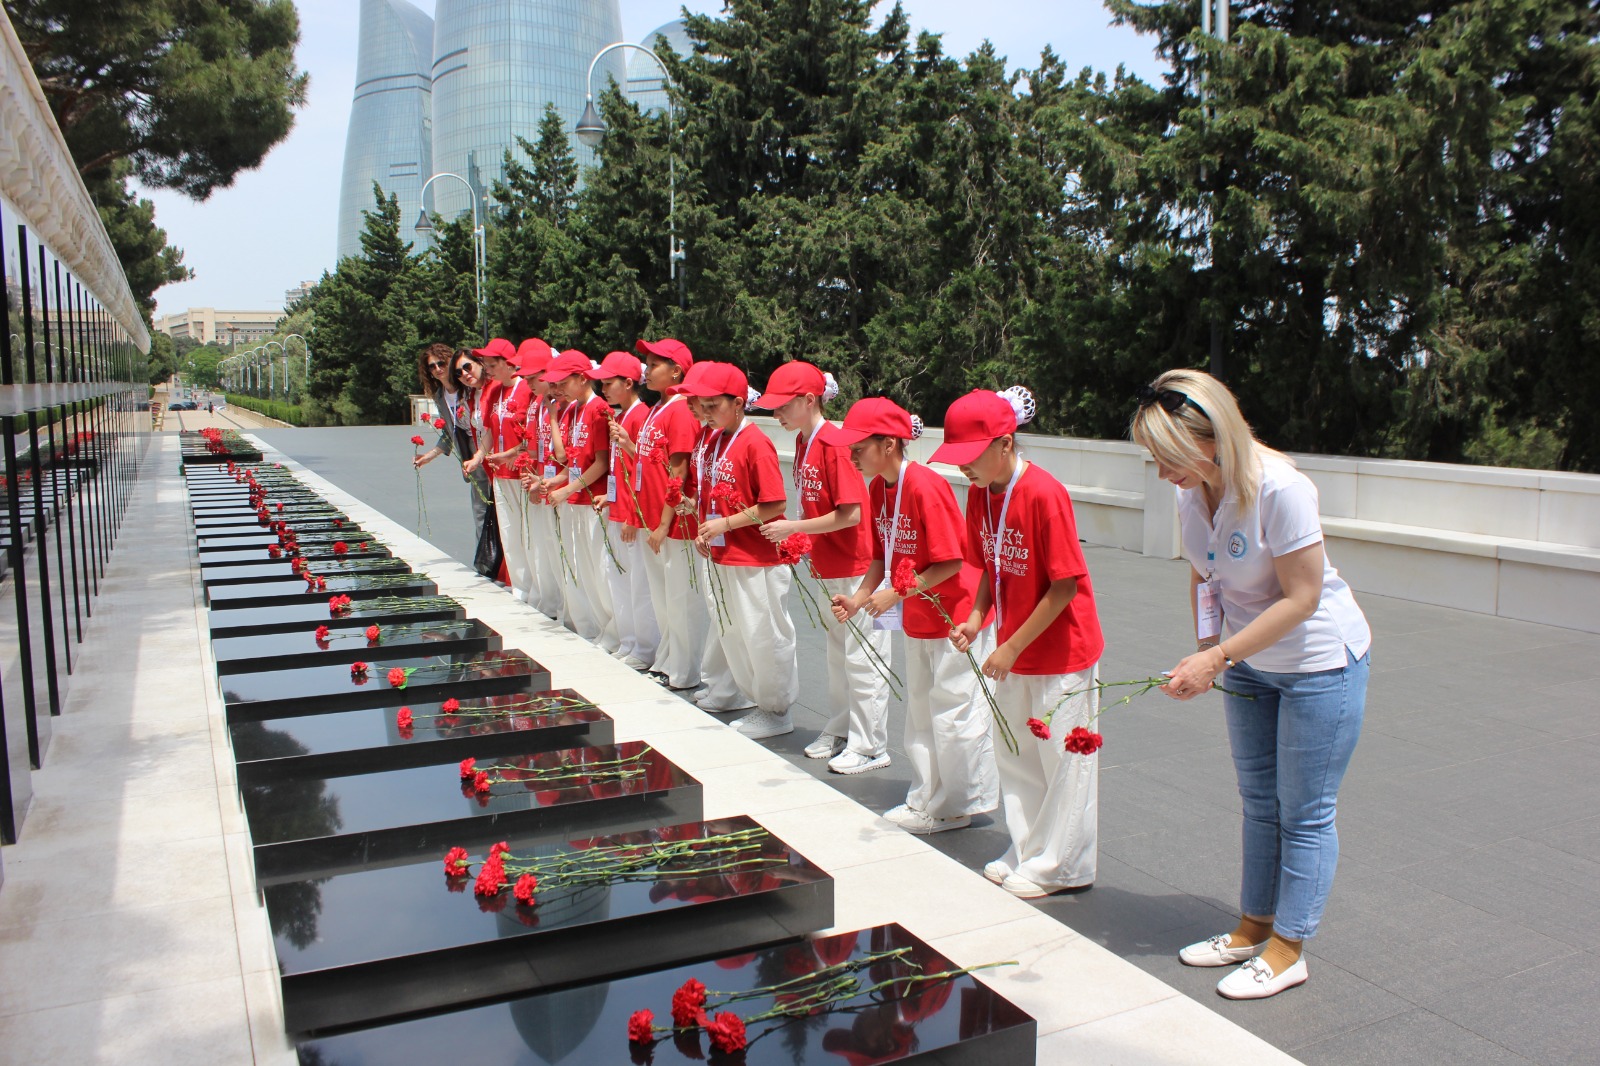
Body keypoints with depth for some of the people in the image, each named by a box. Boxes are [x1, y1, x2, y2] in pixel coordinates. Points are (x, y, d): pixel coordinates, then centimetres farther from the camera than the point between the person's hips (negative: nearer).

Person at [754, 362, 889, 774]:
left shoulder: (834, 445, -20)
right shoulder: (803, 442, 8)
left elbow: (850, 514, -23)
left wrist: (794, 527, -18)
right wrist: (796, 536, 1)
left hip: (855, 569, -9)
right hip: (826, 567, 9)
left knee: (862, 657, -1)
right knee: (837, 652, 19)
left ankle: (869, 746, 8)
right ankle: (840, 730, 31)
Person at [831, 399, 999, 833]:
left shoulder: (925, 487, -23)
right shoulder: (878, 488, 2)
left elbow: (951, 562, -23)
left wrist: (896, 593, -23)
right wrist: (858, 598, -5)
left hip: (955, 615, -9)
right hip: (917, 619, 9)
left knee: (953, 712, 2)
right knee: (920, 711, 17)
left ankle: (955, 807, 17)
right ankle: (925, 800, 30)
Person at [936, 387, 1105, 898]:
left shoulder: (1044, 494, -24)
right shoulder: (979, 493, 0)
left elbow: (1065, 586, -22)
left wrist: (1012, 647, -19)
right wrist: (976, 618, -7)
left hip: (1062, 650, -8)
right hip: (1013, 653, 8)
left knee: (1063, 759, 5)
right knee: (1014, 755, 16)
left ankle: (1062, 867, 20)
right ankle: (1027, 853, 32)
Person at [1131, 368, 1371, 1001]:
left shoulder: (1280, 489, -29)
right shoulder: (1191, 492, -7)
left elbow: (1301, 598, -27)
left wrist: (1216, 657, -27)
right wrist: (1205, 653, -4)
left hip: (1320, 663, -7)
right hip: (1248, 664, 7)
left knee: (1304, 813, 4)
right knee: (1259, 801, 18)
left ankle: (1287, 950, 18)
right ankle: (1253, 927, 32)